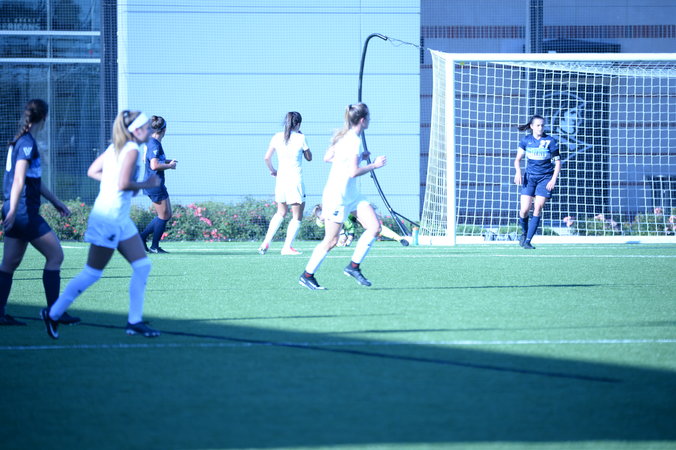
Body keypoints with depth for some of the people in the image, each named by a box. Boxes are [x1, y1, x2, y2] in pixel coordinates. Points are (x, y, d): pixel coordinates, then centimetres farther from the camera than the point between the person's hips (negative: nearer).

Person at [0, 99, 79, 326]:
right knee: (55, 255, -3)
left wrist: (55, 201, 32)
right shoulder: (27, 143, -14)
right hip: (24, 212, -10)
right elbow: (19, 180, -23)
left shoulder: (21, 141, 16)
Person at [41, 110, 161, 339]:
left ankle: (134, 321, 10)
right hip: (108, 219, -10)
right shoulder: (131, 150, -16)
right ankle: (53, 314, 6)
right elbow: (123, 184, -25)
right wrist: (147, 184, -11)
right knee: (93, 272, -3)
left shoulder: (115, 147, 11)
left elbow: (92, 171, 15)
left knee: (142, 266, 8)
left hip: (121, 220, 10)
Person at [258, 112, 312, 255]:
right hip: (295, 179, -5)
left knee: (280, 213, 20)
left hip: (280, 178, 5)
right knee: (297, 215, 4)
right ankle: (287, 246, -1)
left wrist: (272, 170, 20)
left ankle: (266, 242, 11)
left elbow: (267, 158, 3)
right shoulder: (300, 138, -7)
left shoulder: (277, 137, 4)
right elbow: (309, 157, 7)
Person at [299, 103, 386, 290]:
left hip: (351, 194, 10)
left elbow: (327, 158, 15)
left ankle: (354, 266, 7)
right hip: (337, 195, -10)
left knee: (374, 227, 1)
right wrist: (374, 165, -14)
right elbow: (353, 172, -26)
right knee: (331, 241, -2)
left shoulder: (343, 136, 7)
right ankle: (307, 275, 11)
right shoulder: (354, 140, -21)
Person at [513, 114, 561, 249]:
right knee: (524, 210, -8)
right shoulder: (526, 140, 3)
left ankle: (527, 241, -4)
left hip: (545, 178, -1)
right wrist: (518, 171, -12)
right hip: (529, 177, 1)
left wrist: (553, 179, -10)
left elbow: (557, 162, 1)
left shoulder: (550, 141, -3)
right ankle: (524, 232, 22)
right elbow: (518, 159, 8)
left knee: (538, 209, -10)